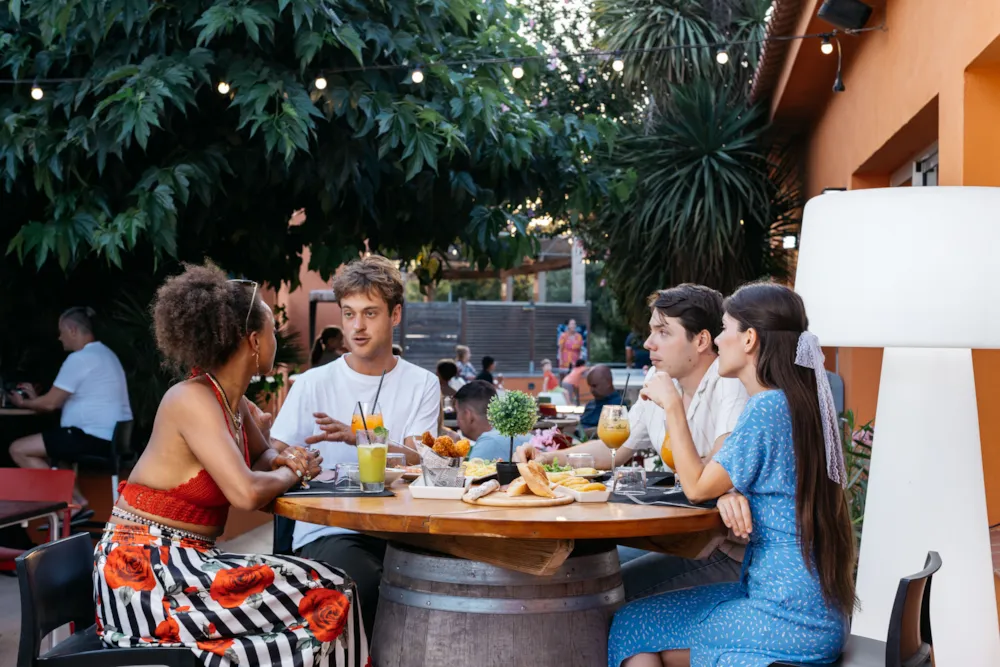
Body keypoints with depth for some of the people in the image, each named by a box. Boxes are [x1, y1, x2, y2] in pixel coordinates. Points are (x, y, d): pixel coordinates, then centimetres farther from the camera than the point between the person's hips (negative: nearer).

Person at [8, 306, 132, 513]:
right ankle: (76, 500, 14)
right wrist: (35, 398, 28)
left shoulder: (79, 358, -13)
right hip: (113, 438, 11)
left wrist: (23, 403, 9)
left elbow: (51, 403, -9)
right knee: (45, 446, 29)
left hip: (94, 438, -11)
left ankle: (71, 502, -5)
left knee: (18, 449, -5)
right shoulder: (103, 353, 20)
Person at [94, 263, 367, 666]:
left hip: (179, 562, 9)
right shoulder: (194, 399, -17)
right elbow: (246, 493, -28)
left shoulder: (233, 400, 9)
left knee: (326, 591, -2)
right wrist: (291, 473, -7)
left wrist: (285, 460, 3)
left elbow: (261, 457, 27)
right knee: (327, 600, -13)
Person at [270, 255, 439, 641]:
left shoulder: (422, 385, 9)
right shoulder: (313, 384, 7)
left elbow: (415, 461, -5)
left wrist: (357, 437, -21)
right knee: (367, 586, -33)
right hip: (328, 530, -1)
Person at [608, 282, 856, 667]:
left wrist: (672, 405, -5)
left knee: (630, 627, 2)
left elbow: (696, 487, -12)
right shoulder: (800, 404, 10)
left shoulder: (768, 408, -20)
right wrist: (729, 494, -2)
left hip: (789, 619, -9)